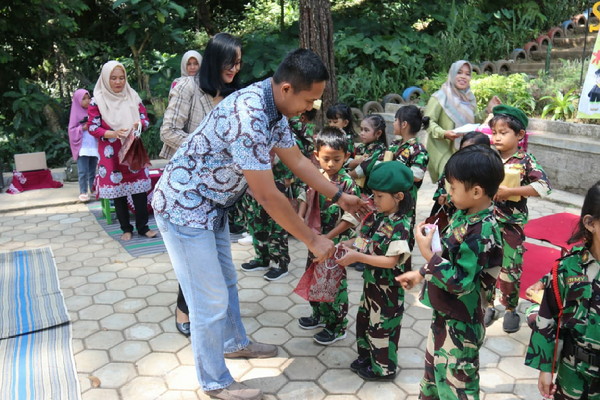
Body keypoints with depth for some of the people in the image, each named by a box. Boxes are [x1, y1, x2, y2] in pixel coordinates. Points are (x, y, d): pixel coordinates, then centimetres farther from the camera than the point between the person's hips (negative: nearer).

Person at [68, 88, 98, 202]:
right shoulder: (76, 114, 2)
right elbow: (72, 130, -1)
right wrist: (82, 128, -16)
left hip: (94, 146, 4)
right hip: (82, 147, -4)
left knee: (92, 171, 9)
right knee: (83, 172, -8)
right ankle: (83, 192, -5)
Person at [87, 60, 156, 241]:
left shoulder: (133, 96, 5)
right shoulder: (97, 101, -4)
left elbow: (145, 119, 7)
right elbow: (92, 127, -6)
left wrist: (139, 124, -16)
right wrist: (112, 133, -22)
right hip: (112, 154, -2)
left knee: (140, 189, 0)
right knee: (118, 192, 5)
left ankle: (142, 226, 11)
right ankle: (126, 228, 17)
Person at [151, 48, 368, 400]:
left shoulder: (272, 109, -1)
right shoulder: (248, 117, -33)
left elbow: (298, 161, 10)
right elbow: (268, 196, -29)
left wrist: (340, 196, 10)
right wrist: (313, 240, -18)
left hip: (211, 206, 9)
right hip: (184, 208, -9)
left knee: (226, 281, 24)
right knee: (211, 301, 1)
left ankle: (234, 343, 46)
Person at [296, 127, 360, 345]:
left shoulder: (348, 183, -18)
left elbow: (351, 217, -18)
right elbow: (305, 197, 10)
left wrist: (328, 237, -21)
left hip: (336, 243, -7)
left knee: (335, 284, 5)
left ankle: (337, 327, 22)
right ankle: (319, 315, 42)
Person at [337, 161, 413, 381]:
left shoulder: (400, 226, -25)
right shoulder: (375, 216, -1)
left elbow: (391, 261, -29)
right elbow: (364, 241, 6)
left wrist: (357, 257, -31)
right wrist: (345, 245, -12)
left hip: (387, 287, -8)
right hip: (371, 281, 8)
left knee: (383, 327, 9)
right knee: (365, 320, 22)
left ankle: (384, 368, 29)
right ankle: (367, 356, 43)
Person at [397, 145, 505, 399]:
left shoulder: (482, 231, -28)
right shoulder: (464, 215, 0)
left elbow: (460, 283, -30)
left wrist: (426, 253, -28)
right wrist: (420, 275, 15)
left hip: (461, 324, -9)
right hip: (444, 315, 9)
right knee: (433, 372, 26)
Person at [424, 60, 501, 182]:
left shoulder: (469, 98, 14)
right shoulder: (440, 97, -7)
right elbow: (428, 121, -12)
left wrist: (487, 110, 7)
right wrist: (443, 133, -28)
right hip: (444, 150, -6)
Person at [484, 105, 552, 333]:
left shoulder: (526, 161, -9)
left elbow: (544, 186, -19)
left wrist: (509, 191, -24)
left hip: (512, 226, -3)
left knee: (510, 270, 9)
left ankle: (511, 310, 28)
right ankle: (487, 306, 29)